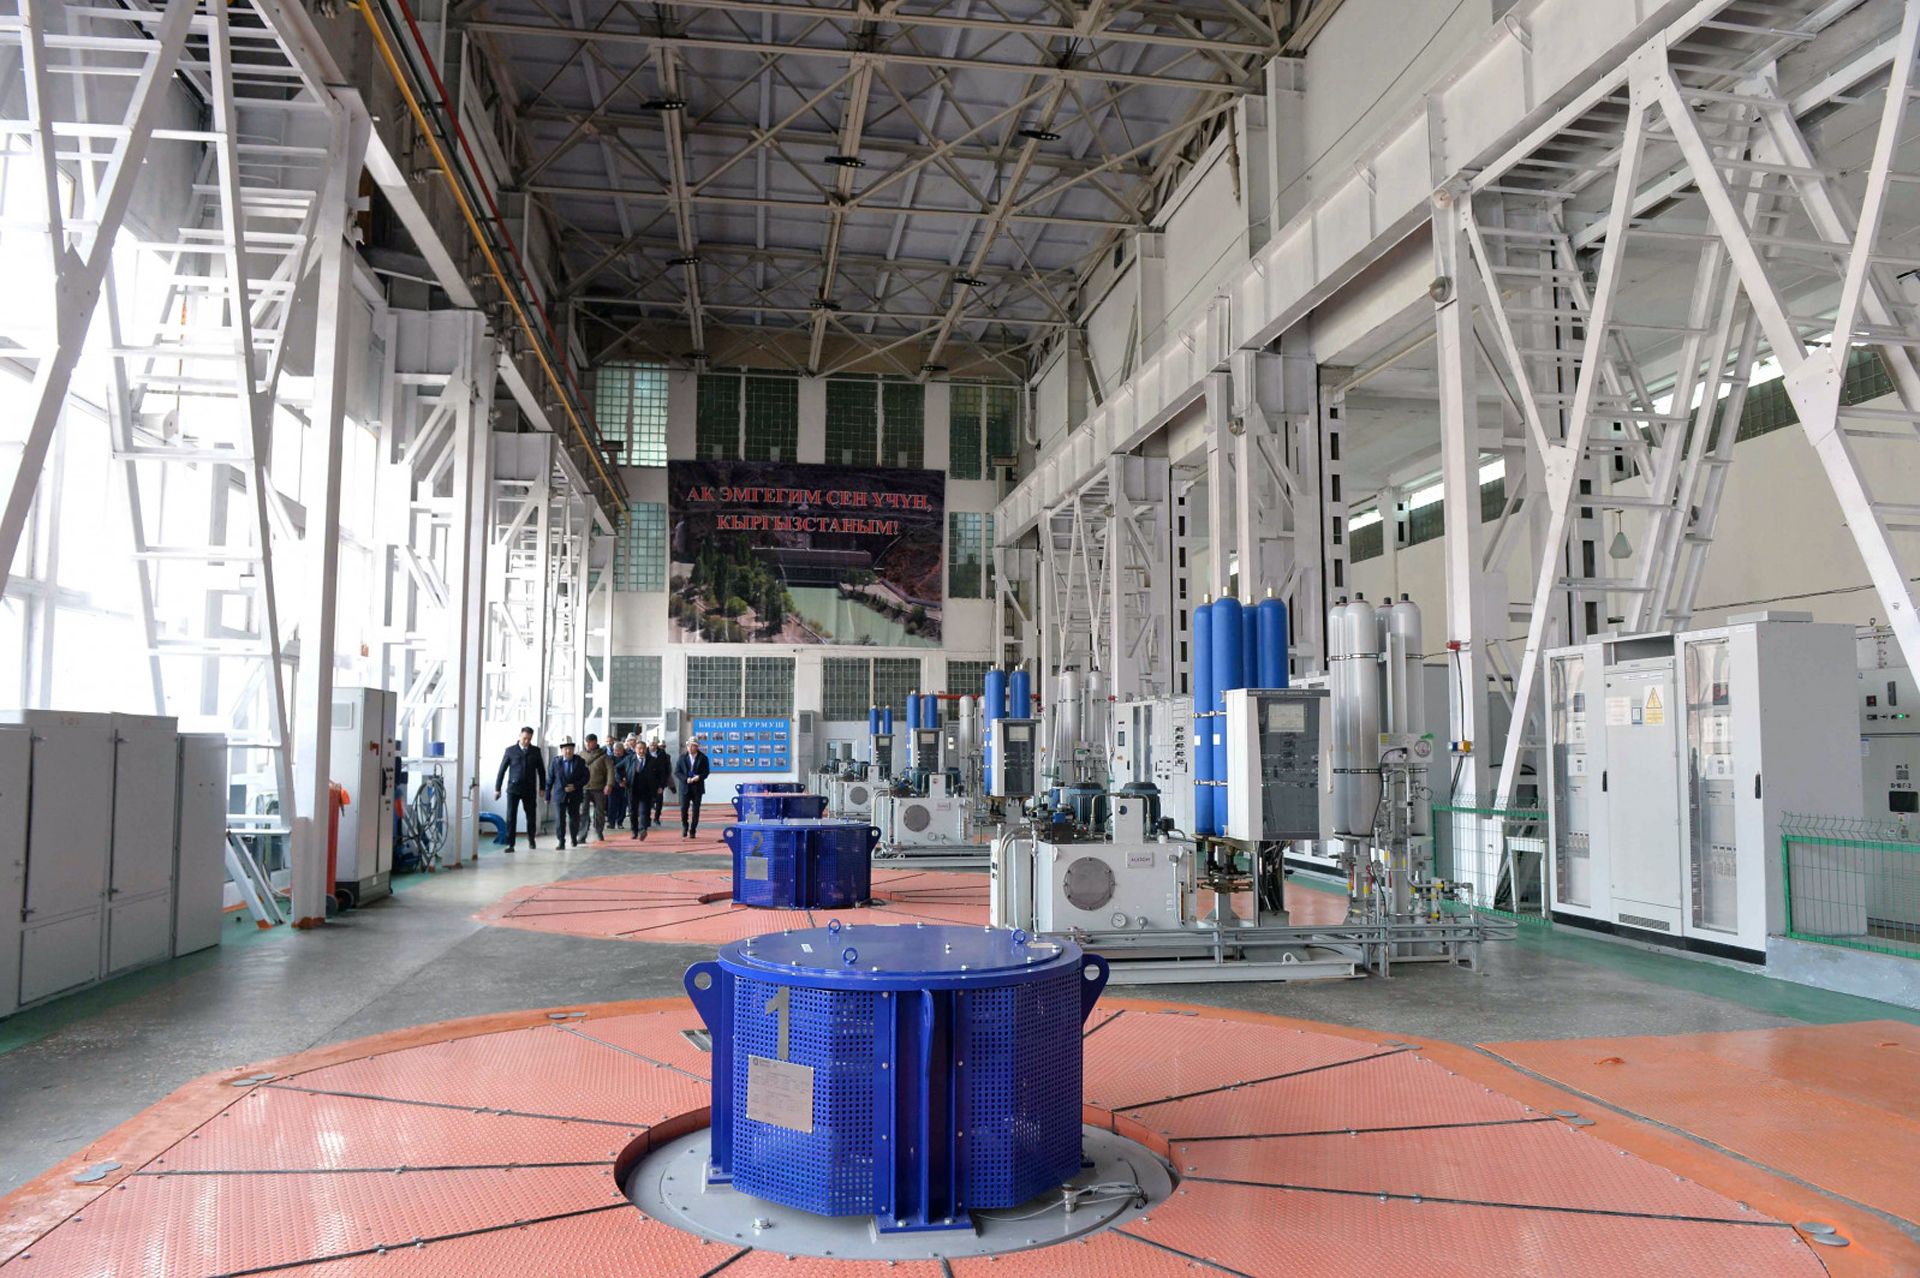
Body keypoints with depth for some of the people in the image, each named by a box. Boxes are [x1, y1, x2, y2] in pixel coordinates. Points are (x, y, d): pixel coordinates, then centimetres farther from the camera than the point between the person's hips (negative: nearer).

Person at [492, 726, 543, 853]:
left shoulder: (535, 751, 4)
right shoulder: (510, 750, 0)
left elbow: (541, 770, 10)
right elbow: (502, 770, 3)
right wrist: (497, 788, 1)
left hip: (529, 789, 1)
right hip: (513, 788, -1)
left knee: (531, 816, 9)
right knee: (511, 817, -7)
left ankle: (531, 839, 32)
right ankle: (510, 844, -3)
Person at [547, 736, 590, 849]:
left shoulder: (579, 762, 0)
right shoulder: (555, 763, 0)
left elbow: (585, 777, 0)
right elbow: (549, 780, 3)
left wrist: (575, 786, -16)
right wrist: (547, 796, 1)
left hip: (575, 796, 1)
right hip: (559, 795, -1)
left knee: (574, 818, 11)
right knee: (560, 819, -6)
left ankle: (574, 838, 33)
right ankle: (561, 842, 0)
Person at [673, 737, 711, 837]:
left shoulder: (703, 758, 0)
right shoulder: (682, 757, 3)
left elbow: (706, 772, 1)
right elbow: (676, 772, 0)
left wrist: (699, 777, -19)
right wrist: (686, 779, -14)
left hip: (697, 787, 0)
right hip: (685, 787, 0)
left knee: (695, 810, 1)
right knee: (683, 809, -3)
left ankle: (692, 831, 11)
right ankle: (685, 827, 22)